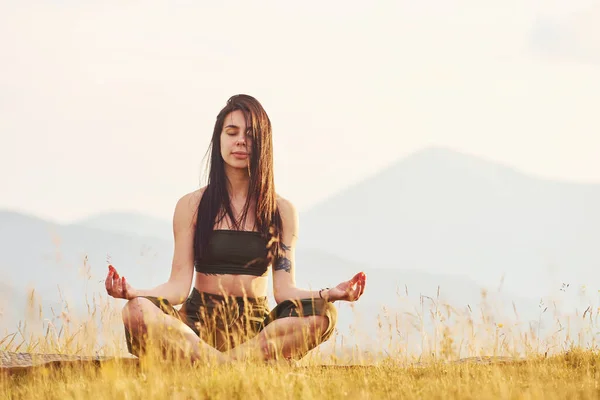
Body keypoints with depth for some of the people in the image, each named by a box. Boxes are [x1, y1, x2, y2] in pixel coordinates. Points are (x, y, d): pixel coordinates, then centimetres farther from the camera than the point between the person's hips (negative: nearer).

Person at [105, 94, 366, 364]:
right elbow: (179, 285, -1)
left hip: (257, 327, 1)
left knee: (323, 314, -30)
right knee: (136, 313, -32)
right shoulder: (191, 206, 6)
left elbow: (284, 289, 2)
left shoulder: (282, 211, 9)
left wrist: (330, 294, -17)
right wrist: (135, 293, -21)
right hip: (199, 322, -1)